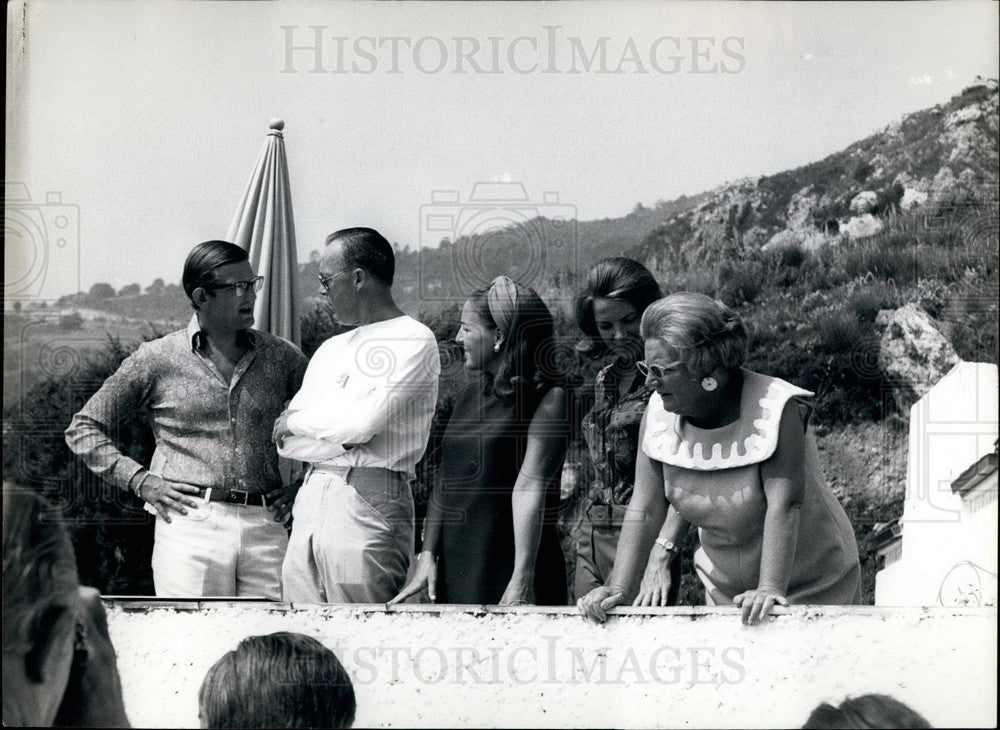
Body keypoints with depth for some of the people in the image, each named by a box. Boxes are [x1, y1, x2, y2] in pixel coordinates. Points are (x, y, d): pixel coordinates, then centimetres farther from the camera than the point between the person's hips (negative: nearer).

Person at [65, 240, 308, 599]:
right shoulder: (157, 360, 4)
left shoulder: (281, 357, 11)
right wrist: (139, 480, -1)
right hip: (191, 525, -2)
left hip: (265, 526, 3)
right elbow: (83, 428, 9)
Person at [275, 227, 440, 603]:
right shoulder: (331, 349, 22)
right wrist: (344, 436, -1)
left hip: (367, 505, -7)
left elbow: (360, 423, -15)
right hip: (309, 499, 7)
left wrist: (296, 420, 1)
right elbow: (285, 441, 17)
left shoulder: (413, 340, -3)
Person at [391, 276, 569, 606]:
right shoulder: (469, 395, 14)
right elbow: (444, 482, 13)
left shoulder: (547, 398, -8)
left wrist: (522, 579, -23)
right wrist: (428, 555, 5)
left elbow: (530, 486, -17)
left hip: (506, 570, -6)